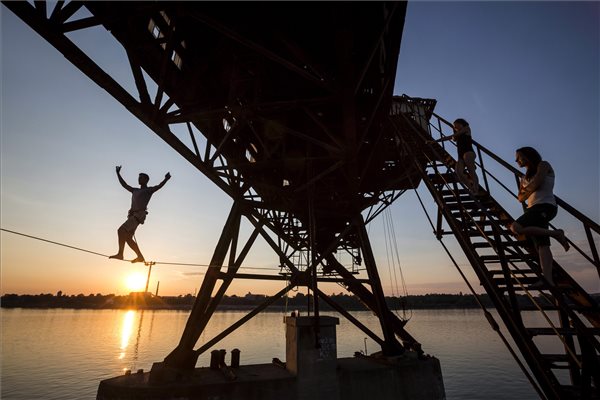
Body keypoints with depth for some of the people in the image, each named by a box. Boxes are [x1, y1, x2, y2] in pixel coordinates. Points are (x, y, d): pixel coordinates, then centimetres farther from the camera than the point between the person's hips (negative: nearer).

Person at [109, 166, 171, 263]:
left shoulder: (149, 190, 4)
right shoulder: (135, 191, 26)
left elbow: (158, 186, -15)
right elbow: (124, 184, 37)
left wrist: (166, 179, -32)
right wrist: (118, 173, 41)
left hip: (139, 215, -8)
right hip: (132, 215, 8)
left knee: (121, 230, -21)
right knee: (128, 238, 4)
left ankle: (120, 253, -20)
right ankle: (140, 257, 8)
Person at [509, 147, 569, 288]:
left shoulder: (543, 165, 7)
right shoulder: (525, 177, 27)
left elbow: (537, 183, -11)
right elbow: (521, 198, 19)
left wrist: (525, 189, 6)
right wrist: (528, 191, 1)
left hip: (545, 206, -7)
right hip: (534, 209, 7)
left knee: (516, 227, -28)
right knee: (541, 245, -8)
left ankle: (555, 233, -15)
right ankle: (548, 279, -18)